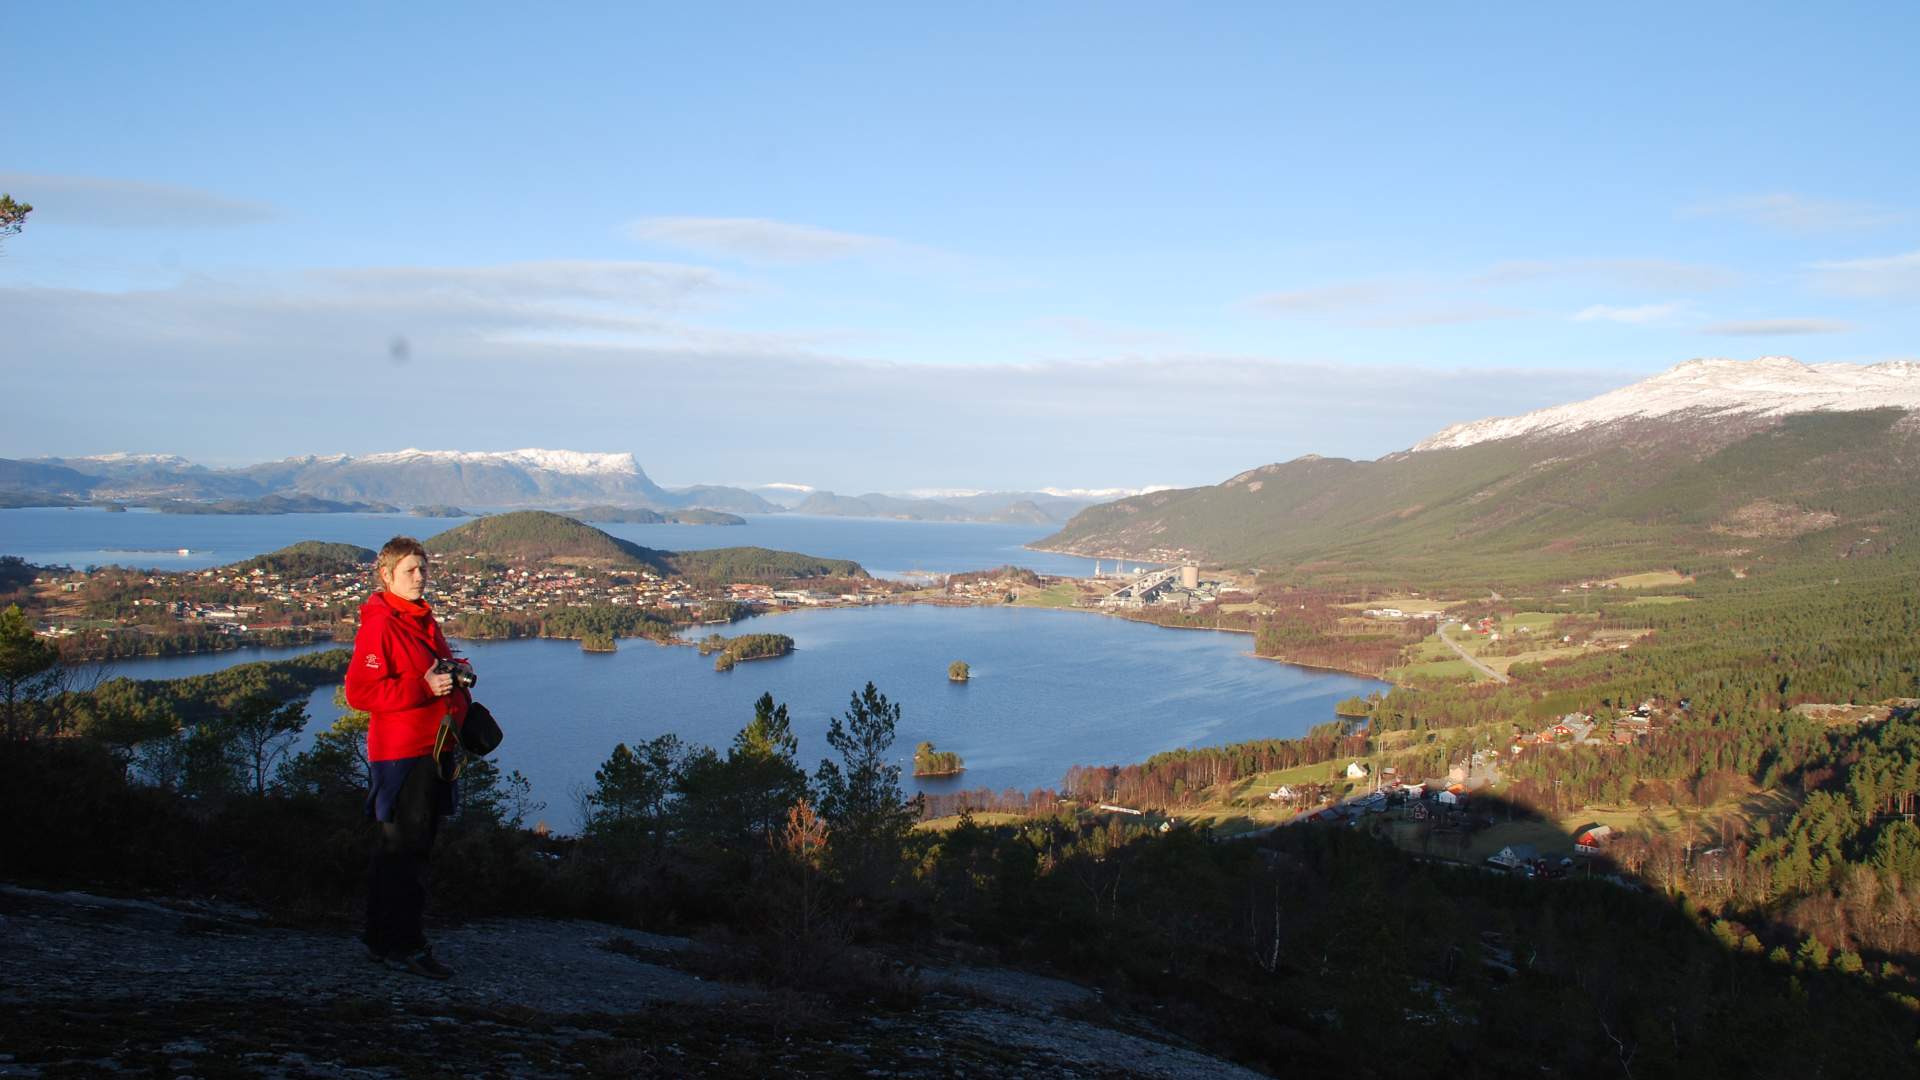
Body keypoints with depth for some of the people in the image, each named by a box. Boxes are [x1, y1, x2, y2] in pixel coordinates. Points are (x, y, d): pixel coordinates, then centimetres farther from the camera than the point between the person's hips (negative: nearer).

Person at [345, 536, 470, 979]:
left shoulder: (424, 620, 17)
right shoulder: (379, 625, -12)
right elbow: (360, 691, -19)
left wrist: (456, 675, 9)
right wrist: (424, 687, -24)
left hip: (434, 748, 10)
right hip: (401, 753, -10)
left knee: (413, 847, 14)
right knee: (404, 850, -5)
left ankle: (383, 941, 25)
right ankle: (405, 946, 1)